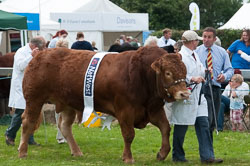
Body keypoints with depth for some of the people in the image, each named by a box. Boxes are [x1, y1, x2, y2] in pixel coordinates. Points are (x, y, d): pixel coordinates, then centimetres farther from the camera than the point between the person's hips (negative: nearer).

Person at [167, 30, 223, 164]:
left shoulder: (194, 55, 16)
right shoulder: (181, 56, -14)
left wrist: (204, 72, 10)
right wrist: (192, 79, -27)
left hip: (198, 96, 9)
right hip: (185, 96, -8)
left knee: (203, 125, 1)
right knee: (181, 128, 2)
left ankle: (207, 156, 1)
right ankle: (178, 156, 16)